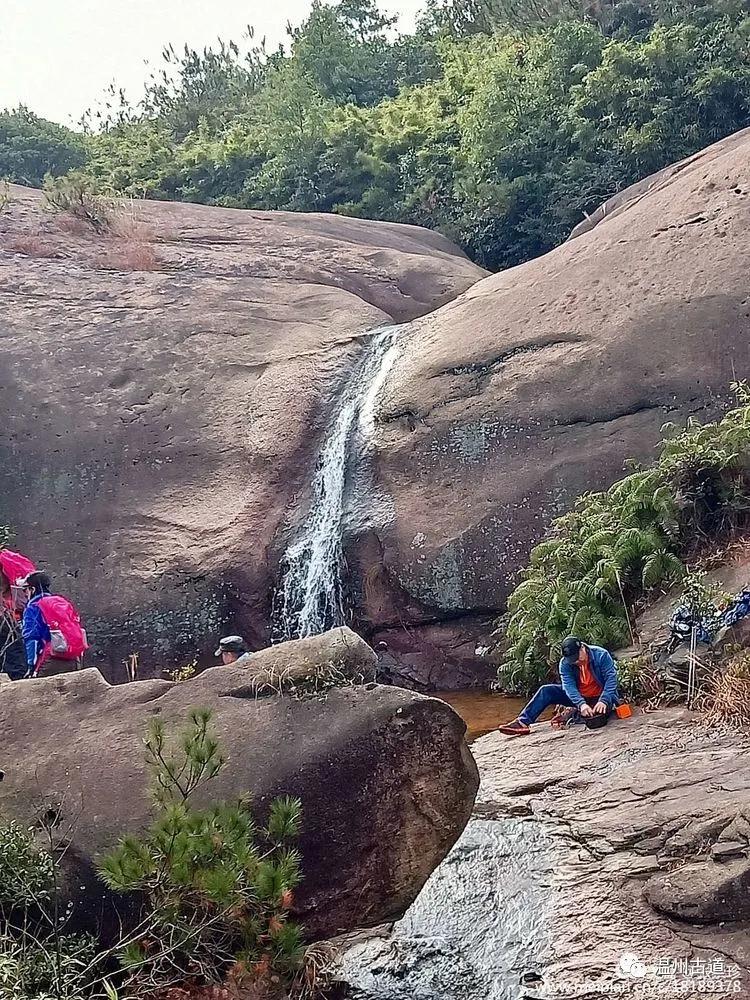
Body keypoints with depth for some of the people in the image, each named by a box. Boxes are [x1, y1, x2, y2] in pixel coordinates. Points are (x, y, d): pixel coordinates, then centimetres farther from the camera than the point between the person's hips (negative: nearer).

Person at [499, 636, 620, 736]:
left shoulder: (601, 655, -18)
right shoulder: (565, 663, -10)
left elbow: (611, 678, -21)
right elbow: (569, 686, -21)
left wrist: (603, 701, -36)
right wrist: (581, 704, -39)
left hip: (599, 697, -4)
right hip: (578, 697, 4)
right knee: (546, 690, -14)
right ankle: (523, 721, -24)